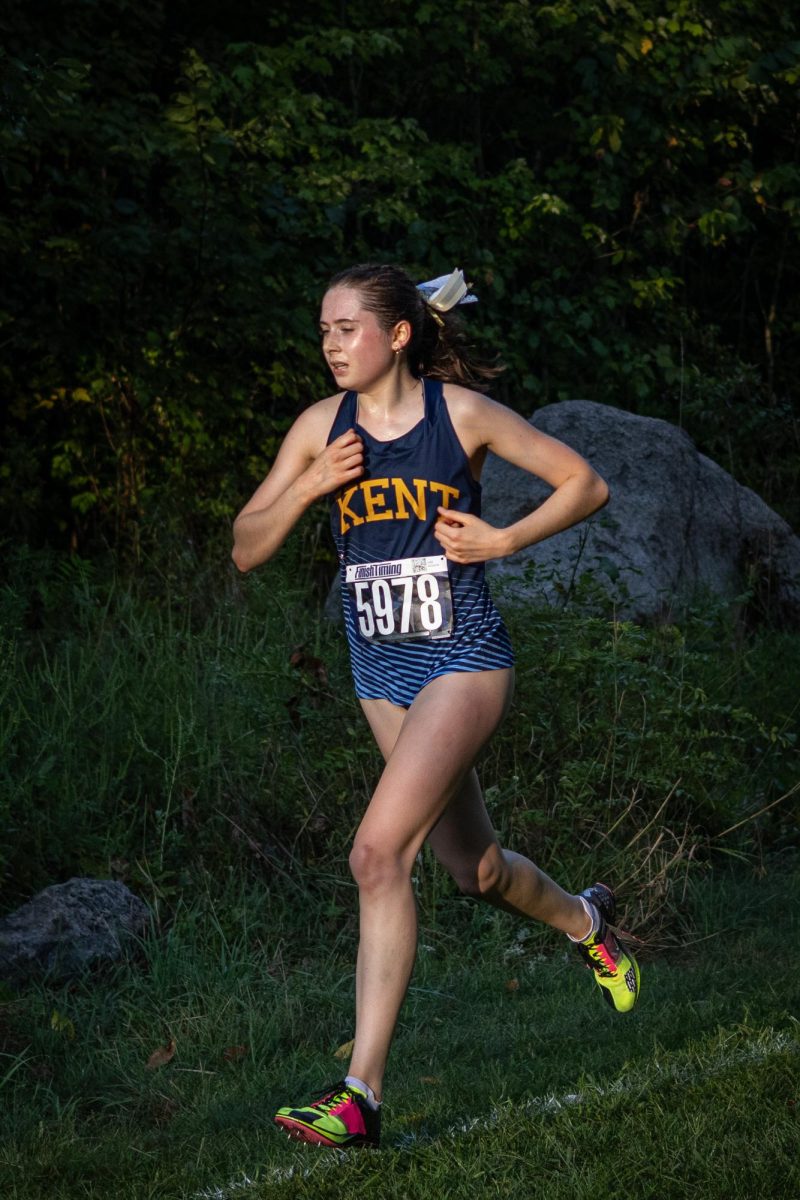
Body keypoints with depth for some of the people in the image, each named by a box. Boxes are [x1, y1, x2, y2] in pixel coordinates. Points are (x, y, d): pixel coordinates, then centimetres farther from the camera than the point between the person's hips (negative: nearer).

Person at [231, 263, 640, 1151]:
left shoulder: (461, 413, -7)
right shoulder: (322, 428, 3)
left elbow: (585, 484, 2)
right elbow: (246, 548, 5)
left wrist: (502, 541, -10)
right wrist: (308, 487, -11)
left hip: (464, 659, -6)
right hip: (383, 675, 6)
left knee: (379, 853, -21)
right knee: (474, 867, 16)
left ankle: (362, 1093, -19)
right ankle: (585, 921, 51)